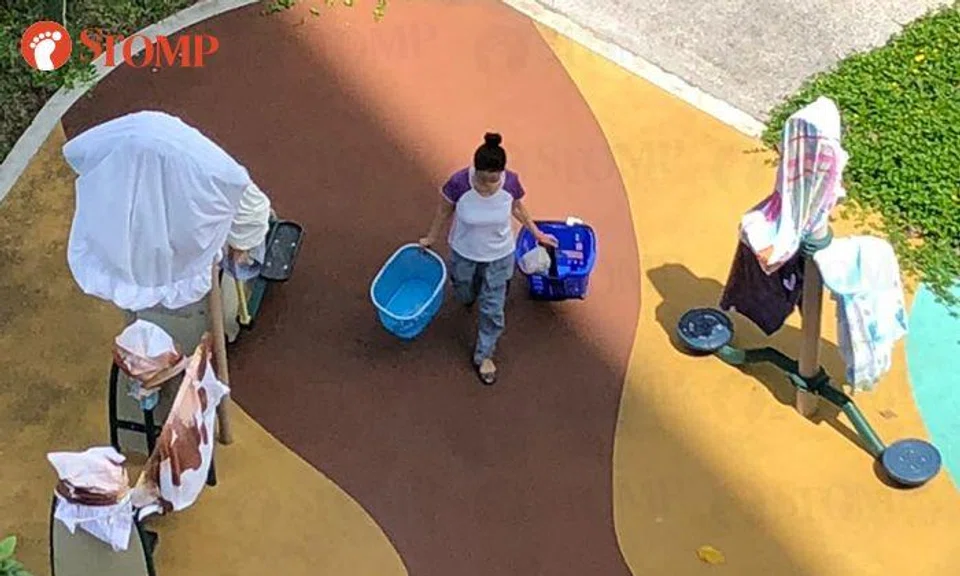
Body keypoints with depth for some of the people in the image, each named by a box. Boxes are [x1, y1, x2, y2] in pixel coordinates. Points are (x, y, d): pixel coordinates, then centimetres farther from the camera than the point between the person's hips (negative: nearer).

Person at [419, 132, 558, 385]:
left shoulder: (511, 182, -27)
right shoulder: (459, 183, -32)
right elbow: (444, 211, -11)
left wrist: (537, 233, 7)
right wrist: (431, 237, 4)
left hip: (499, 255, 0)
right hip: (464, 253, 0)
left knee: (492, 310, 13)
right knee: (464, 295, 28)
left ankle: (483, 357, 38)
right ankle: (471, 293, 67)